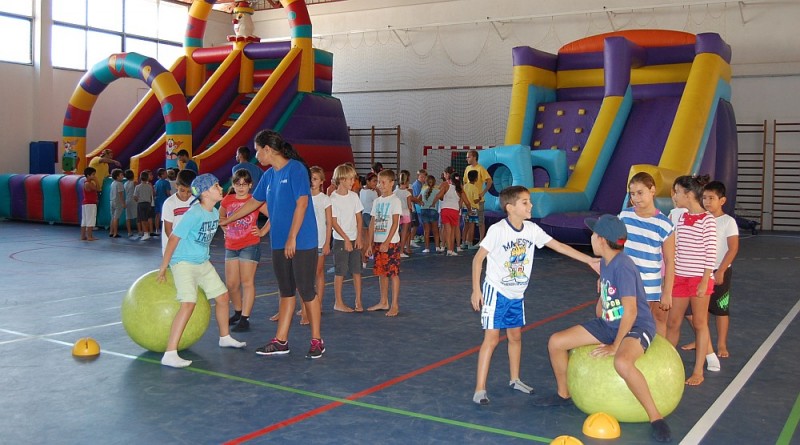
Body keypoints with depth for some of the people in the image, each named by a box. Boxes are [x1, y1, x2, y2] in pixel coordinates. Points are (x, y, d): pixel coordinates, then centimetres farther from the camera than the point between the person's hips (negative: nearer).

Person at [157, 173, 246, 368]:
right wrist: (163, 268, -14)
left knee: (223, 296, 15)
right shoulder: (194, 213, -22)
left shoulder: (215, 213, 3)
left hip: (203, 263, 9)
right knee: (189, 303, -23)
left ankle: (225, 337, 38)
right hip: (184, 263, -9)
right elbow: (174, 238, -18)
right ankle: (169, 354, -23)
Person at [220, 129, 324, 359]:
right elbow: (254, 202, 25)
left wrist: (292, 238, -19)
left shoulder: (296, 169, -11)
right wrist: (225, 221, 31)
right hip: (279, 244, 8)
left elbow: (301, 204, -17)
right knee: (286, 292, 13)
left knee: (307, 291, -2)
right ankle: (281, 341, 19)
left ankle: (317, 341, 10)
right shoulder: (268, 175, 13)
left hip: (302, 243, -8)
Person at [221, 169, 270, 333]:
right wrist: (225, 229, 13)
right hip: (231, 246, 5)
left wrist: (263, 231, -5)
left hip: (250, 246, -5)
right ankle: (238, 312, 29)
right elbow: (220, 216, 27)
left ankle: (245, 319, -1)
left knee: (247, 282, -4)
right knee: (231, 284, 8)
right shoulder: (227, 200, 7)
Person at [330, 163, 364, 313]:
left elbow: (359, 217, 8)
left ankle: (358, 301, 13)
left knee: (357, 271, 6)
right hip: (340, 240, -5)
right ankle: (338, 303, 11)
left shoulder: (354, 196, 5)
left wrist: (359, 237, -1)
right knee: (340, 272, 1)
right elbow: (333, 222, -10)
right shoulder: (333, 199, -10)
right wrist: (346, 239, -12)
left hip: (355, 239, 5)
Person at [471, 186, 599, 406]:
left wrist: (589, 260, -1)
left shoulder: (532, 229, -4)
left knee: (515, 336, 16)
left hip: (517, 294, 6)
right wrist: (476, 289, -16)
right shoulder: (497, 230, -20)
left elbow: (559, 246, 1)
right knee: (492, 338, -9)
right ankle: (480, 389, -6)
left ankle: (515, 380, 34)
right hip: (496, 291, -6)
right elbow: (478, 258, -15)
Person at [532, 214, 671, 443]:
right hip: (608, 324, 9)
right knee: (556, 342, 3)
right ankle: (564, 394, 26)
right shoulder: (605, 262, 3)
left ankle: (656, 418, -24)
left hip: (636, 327, -9)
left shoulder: (623, 266, -25)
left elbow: (630, 311, -27)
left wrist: (615, 345, -21)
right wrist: (596, 329, 14)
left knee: (622, 362, -42)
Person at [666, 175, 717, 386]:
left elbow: (711, 253, -14)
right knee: (672, 322, 10)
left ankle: (698, 371, 14)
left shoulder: (707, 220, -13)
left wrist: (705, 281, -16)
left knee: (699, 323, 5)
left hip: (700, 278, -6)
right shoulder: (681, 218, 7)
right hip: (680, 276, 6)